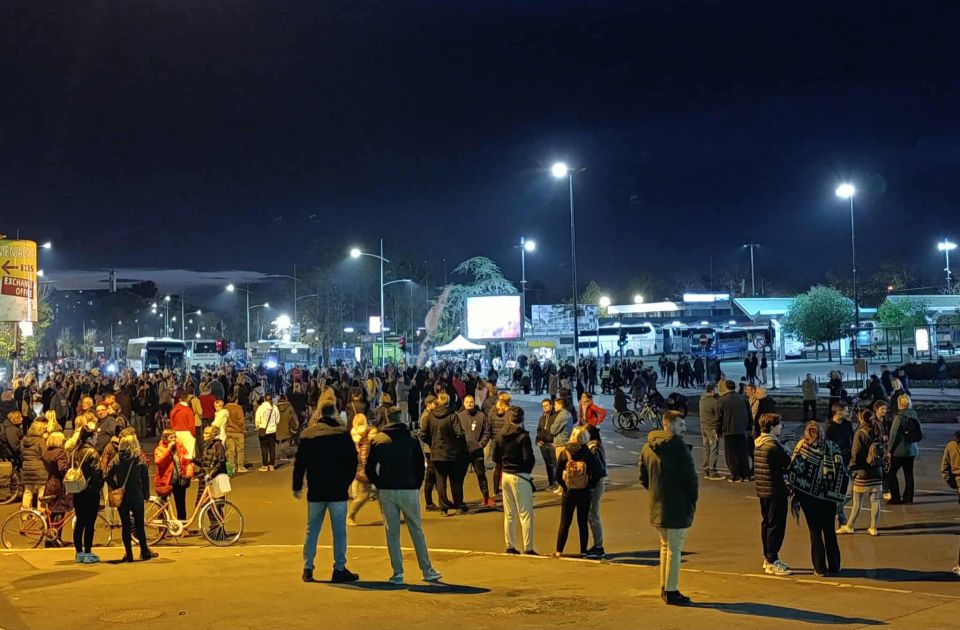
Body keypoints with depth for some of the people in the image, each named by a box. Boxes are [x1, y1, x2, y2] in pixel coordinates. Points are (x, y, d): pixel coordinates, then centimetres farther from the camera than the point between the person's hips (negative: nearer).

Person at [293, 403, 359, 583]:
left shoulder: (307, 435, 3)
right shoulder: (342, 434, -6)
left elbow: (299, 463, 6)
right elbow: (352, 461, -3)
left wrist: (297, 487, 15)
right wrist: (347, 482, 11)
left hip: (315, 492, 3)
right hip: (337, 492, -3)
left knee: (312, 530, 11)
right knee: (339, 531, 2)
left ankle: (307, 569, 10)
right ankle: (339, 569, 2)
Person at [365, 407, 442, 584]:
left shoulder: (377, 440, 3)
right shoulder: (411, 438, -1)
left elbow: (369, 469, 3)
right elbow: (420, 466, 1)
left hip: (386, 491, 1)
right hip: (409, 490, -1)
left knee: (392, 533, 6)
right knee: (417, 532, 7)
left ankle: (397, 573, 3)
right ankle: (427, 571, 10)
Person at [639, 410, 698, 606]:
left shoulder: (647, 448, 7)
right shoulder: (678, 447, -17)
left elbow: (643, 478, 13)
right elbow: (691, 478, -16)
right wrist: (693, 500, -1)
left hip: (657, 507, 8)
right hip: (677, 508, -8)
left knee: (665, 546, 20)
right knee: (674, 550, 0)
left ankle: (665, 587, 27)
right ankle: (671, 592, 3)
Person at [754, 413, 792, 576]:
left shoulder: (758, 442, 9)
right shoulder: (773, 445, -20)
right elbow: (789, 462, -16)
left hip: (763, 489, 10)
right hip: (775, 490, -10)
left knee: (766, 522, 16)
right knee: (776, 525, -4)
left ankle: (768, 558, 24)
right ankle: (772, 562, -3)